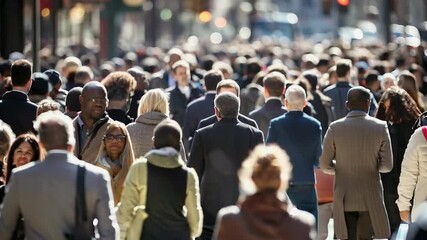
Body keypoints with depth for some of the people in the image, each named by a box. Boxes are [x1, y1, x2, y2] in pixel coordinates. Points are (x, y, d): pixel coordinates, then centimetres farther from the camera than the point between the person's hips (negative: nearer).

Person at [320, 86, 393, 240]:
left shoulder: (335, 128, -6)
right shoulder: (380, 127, -6)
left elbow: (325, 166, -2)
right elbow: (387, 166, -5)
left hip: (344, 198, 0)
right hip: (371, 198, 0)